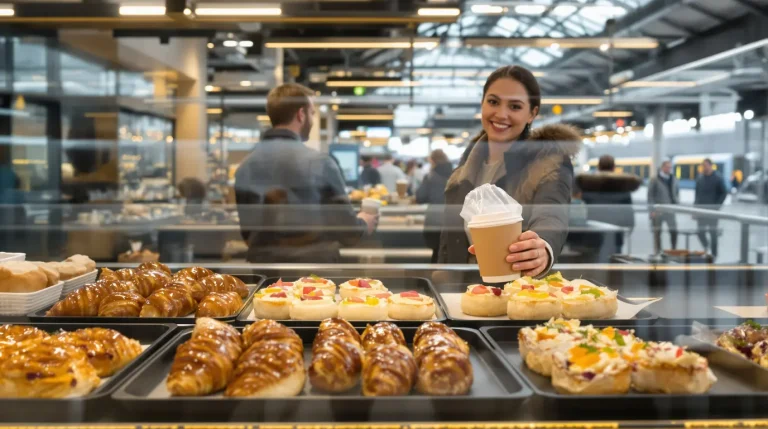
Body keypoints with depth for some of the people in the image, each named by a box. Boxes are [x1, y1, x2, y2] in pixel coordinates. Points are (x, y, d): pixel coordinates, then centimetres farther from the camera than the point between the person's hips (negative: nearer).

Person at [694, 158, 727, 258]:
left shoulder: (718, 178, -4)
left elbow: (724, 193, -4)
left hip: (712, 210, -4)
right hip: (700, 209, 4)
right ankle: (706, 247, 27)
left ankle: (714, 254, 11)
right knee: (700, 232, 2)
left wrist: (717, 206, -12)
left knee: (713, 232, 2)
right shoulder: (700, 178, 10)